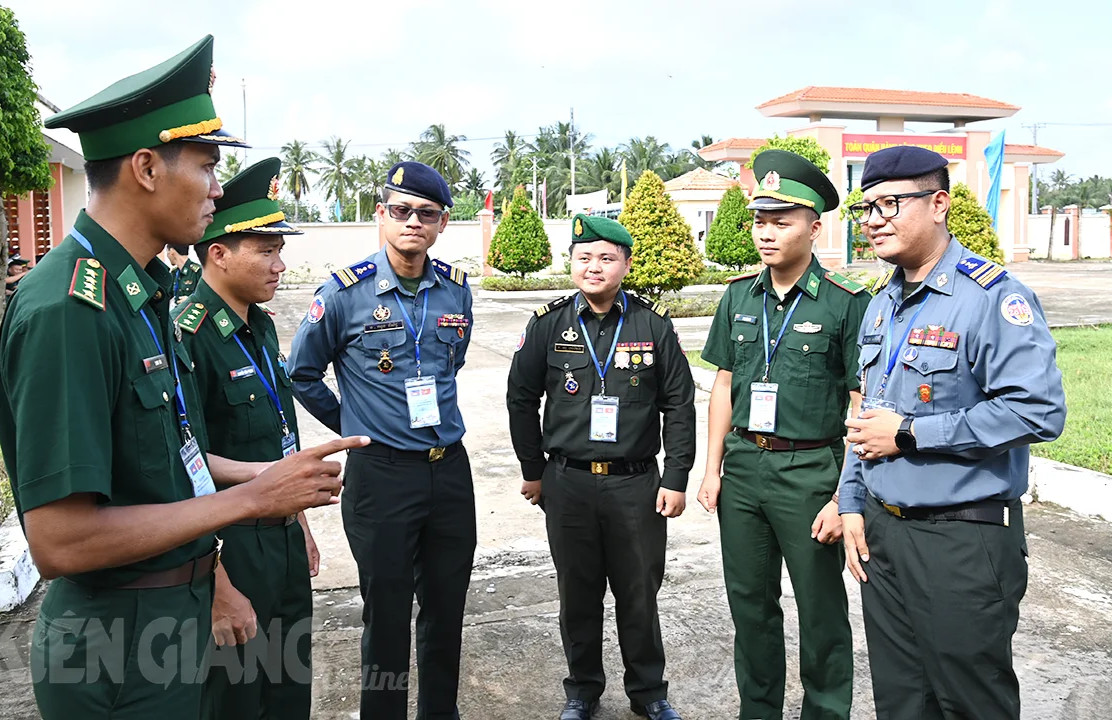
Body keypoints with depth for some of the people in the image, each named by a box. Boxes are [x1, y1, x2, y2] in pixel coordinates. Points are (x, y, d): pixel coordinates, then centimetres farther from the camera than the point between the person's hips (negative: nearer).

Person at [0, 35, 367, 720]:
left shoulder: (146, 291, 5)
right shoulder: (67, 310, -25)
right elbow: (59, 540, -28)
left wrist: (264, 474, 4)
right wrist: (250, 498, -22)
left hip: (178, 611, 9)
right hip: (117, 647, -9)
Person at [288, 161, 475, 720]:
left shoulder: (456, 290, 3)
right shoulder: (346, 292, -9)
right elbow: (302, 374, 2)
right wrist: (355, 427, 7)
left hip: (450, 466, 4)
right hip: (380, 471, -4)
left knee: (447, 606, 15)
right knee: (387, 612, 6)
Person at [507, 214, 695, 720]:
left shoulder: (654, 325, -1)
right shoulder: (549, 324, 0)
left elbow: (680, 406, 1)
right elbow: (521, 399, 7)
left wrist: (675, 478, -2)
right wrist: (533, 471, 8)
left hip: (636, 483, 0)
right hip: (567, 484, 1)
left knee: (639, 594, 11)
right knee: (577, 595, 13)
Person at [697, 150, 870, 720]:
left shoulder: (846, 303, -10)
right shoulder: (740, 295, 5)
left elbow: (861, 408, -10)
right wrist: (712, 470, 6)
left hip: (809, 470, -4)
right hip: (743, 465, 5)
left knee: (821, 609, 10)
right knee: (749, 603, 16)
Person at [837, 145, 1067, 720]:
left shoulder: (993, 296, -14)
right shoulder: (883, 302, 11)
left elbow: (1038, 411, -25)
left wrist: (909, 434, -20)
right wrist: (852, 503, 12)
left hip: (964, 541, -7)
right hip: (880, 532, 8)